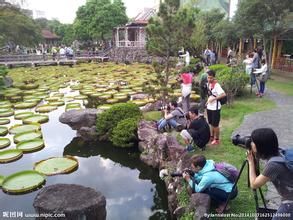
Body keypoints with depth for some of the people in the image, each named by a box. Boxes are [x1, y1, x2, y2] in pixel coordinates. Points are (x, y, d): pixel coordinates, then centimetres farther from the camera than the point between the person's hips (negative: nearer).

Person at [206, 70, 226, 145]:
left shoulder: (216, 85, -19)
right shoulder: (208, 84, 6)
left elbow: (223, 94, -28)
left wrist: (214, 98, -25)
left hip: (215, 108, -8)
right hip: (209, 107, 8)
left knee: (215, 125, 2)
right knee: (211, 123, 19)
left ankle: (216, 140, 16)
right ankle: (212, 137, 34)